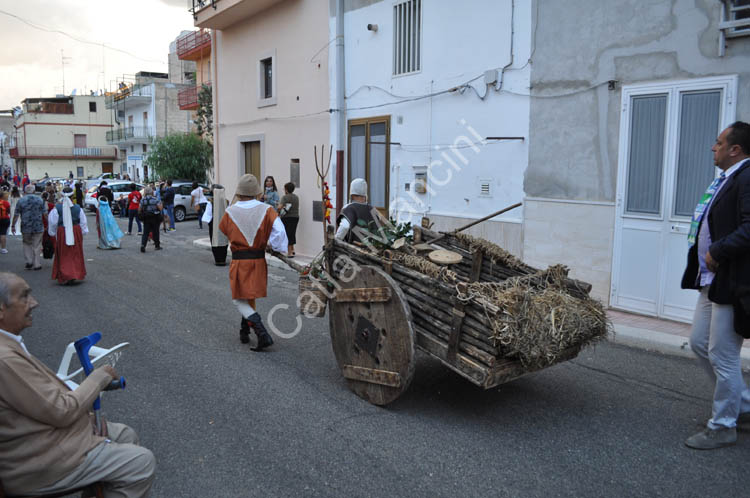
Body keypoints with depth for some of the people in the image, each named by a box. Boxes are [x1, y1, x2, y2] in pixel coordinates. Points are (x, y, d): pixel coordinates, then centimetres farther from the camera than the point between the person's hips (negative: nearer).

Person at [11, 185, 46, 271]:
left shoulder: (21, 200, -2)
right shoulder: (40, 199, 1)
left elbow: (16, 215, -1)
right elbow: (45, 213, 2)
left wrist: (13, 226, 8)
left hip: (26, 227, 0)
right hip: (38, 227, 0)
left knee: (27, 244, 18)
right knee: (37, 246, 5)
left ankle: (29, 261, 7)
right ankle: (37, 264, 8)